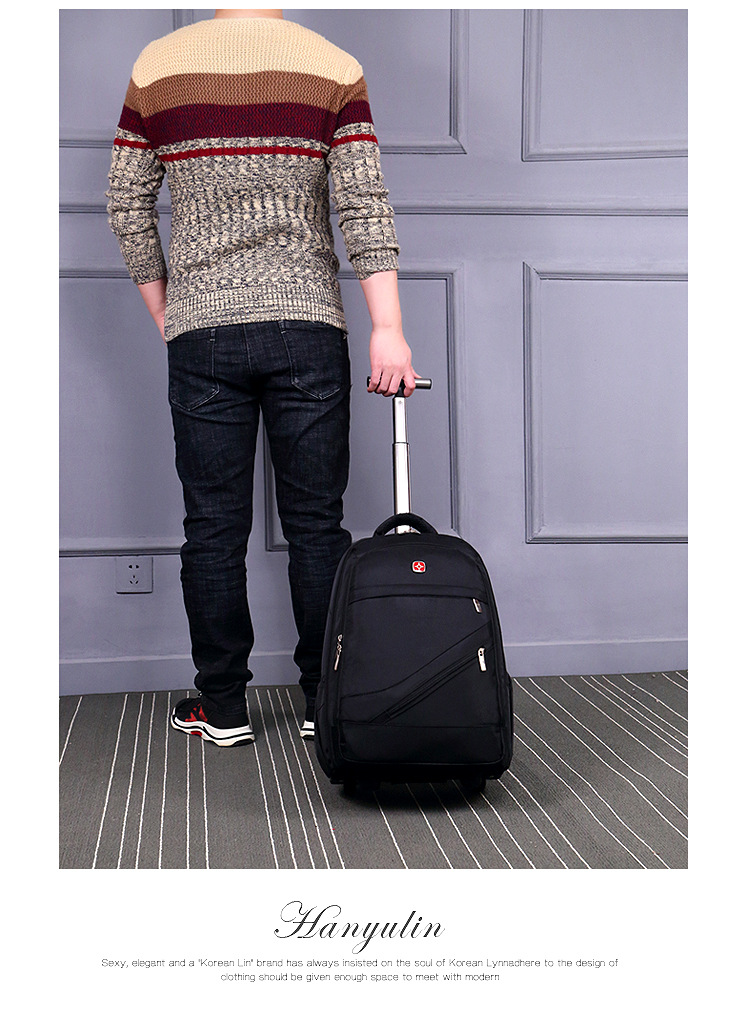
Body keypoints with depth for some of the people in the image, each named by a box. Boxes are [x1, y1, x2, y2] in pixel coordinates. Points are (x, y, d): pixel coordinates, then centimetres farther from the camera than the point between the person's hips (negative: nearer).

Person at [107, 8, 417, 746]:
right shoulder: (335, 68, 3)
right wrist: (388, 331, -7)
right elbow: (364, 208, -5)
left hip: (201, 333, 0)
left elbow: (127, 208, 7)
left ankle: (221, 708, 15)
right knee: (316, 524, 7)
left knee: (213, 527, 6)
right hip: (309, 327, 0)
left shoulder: (156, 66, 6)